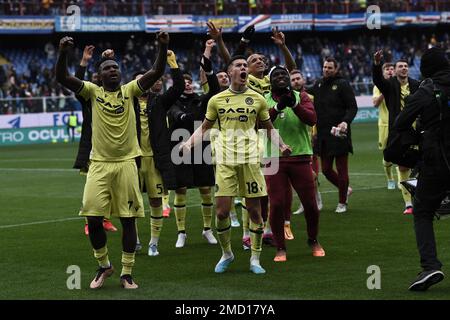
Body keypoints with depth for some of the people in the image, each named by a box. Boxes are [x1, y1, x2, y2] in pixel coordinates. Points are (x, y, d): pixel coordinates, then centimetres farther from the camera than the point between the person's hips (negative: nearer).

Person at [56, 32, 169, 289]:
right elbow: (62, 78, -8)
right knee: (93, 218, -4)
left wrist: (163, 48, -24)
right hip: (99, 164, 0)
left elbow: (157, 72, -7)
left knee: (128, 219, 3)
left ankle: (127, 273, 13)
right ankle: (104, 265, 19)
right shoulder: (93, 92, 4)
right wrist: (63, 53, -25)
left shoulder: (130, 90, 5)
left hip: (126, 163, 0)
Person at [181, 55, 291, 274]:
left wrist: (281, 145, -1)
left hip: (250, 159, 0)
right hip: (225, 160, 0)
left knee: (254, 210, 0)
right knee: (221, 211, -4)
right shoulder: (217, 100, 5)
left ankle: (255, 259, 11)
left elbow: (269, 128, 15)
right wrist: (189, 143, 1)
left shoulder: (257, 99, 6)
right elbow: (205, 127, 15)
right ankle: (226, 254, 18)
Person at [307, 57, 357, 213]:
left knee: (341, 170, 1)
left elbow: (352, 107, -9)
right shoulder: (318, 84, 11)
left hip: (339, 135, -6)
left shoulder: (342, 84, -6)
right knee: (326, 170, 10)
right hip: (323, 135, 6)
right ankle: (346, 190, 32)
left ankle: (342, 202, 13)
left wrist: (346, 121, -24)